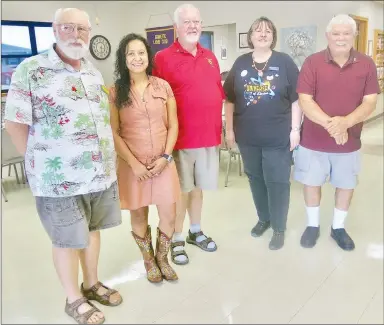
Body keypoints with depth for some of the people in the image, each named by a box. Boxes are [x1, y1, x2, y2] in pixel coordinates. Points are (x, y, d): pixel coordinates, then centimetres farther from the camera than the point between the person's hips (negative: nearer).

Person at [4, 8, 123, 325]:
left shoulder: (94, 71, 10)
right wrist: (42, 161, -7)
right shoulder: (30, 70, -9)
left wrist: (106, 159, 12)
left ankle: (92, 284, 41)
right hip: (60, 179, -6)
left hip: (101, 173, 6)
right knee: (67, 240, 10)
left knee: (92, 230, 20)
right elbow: (15, 123, -9)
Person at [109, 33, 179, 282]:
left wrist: (166, 157, -7)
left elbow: (173, 125, 4)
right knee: (139, 216, 10)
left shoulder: (163, 86, 3)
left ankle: (162, 258, 31)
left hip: (163, 163, 2)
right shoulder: (115, 92, -3)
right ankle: (149, 260, 34)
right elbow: (114, 133, -5)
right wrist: (134, 164, -11)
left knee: (169, 216, 5)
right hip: (132, 164, -1)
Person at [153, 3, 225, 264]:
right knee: (180, 189, 6)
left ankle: (196, 232, 33)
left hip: (209, 136, 5)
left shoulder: (210, 57, 11)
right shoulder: (163, 58, -7)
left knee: (198, 186, 17)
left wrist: (220, 128, 15)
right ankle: (177, 240, 22)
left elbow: (219, 93, 18)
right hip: (181, 138, -5)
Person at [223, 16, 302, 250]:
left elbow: (297, 98, -3)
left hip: (278, 136, -3)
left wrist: (295, 129, -7)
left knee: (277, 182, 5)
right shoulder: (241, 63, 4)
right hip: (248, 136, 3)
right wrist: (229, 129, 4)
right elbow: (230, 99, 7)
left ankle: (279, 227, 21)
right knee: (255, 178, 16)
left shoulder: (285, 62, -3)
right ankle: (264, 218, 36)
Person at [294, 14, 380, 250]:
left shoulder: (367, 64, -3)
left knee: (346, 185, 13)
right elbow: (304, 100, -13)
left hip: (349, 140, 2)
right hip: (314, 140, -1)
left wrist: (346, 122, -25)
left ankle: (338, 227, 34)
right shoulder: (313, 62, -7)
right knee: (311, 182, 10)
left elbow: (370, 102, -7)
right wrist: (329, 123, -26)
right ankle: (313, 225, 32)